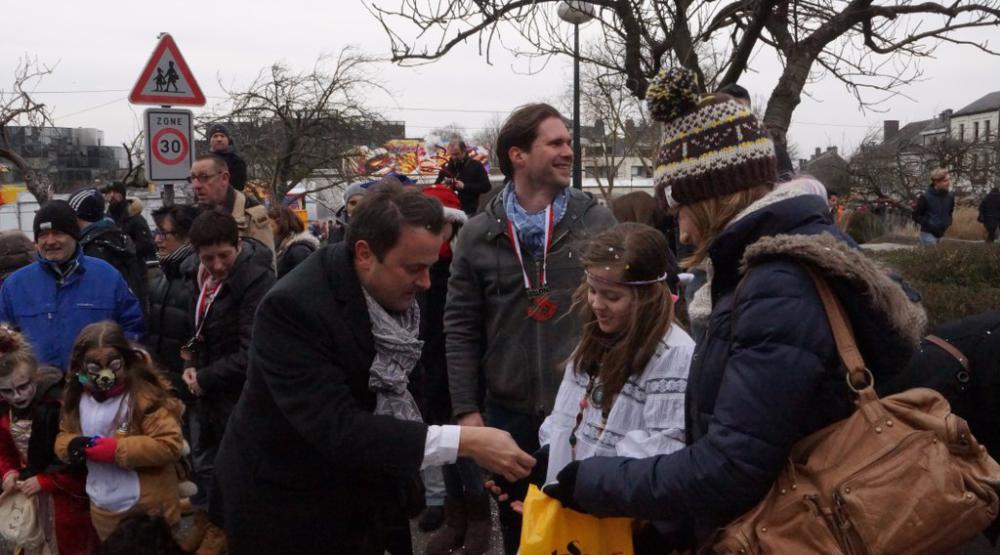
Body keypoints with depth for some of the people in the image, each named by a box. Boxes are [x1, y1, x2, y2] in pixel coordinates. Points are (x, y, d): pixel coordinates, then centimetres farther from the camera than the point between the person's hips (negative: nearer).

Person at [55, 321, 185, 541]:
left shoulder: (146, 394, -21)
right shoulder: (77, 397, 1)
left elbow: (170, 446, -25)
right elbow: (64, 435, 14)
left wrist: (117, 450, -28)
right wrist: (72, 445, -11)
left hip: (148, 507, -6)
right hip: (102, 507, 6)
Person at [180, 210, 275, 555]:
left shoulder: (258, 280, -23)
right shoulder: (202, 278, 4)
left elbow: (252, 352, -26)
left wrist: (206, 378, -17)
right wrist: (190, 367, 2)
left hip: (238, 391, -8)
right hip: (206, 387, 8)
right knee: (202, 456, 20)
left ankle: (222, 527, 27)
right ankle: (204, 520, 38)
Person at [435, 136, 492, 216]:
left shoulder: (476, 165, 1)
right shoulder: (446, 167, 12)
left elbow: (486, 186, -7)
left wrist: (464, 186, -15)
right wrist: (442, 184, -6)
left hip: (469, 212, -3)